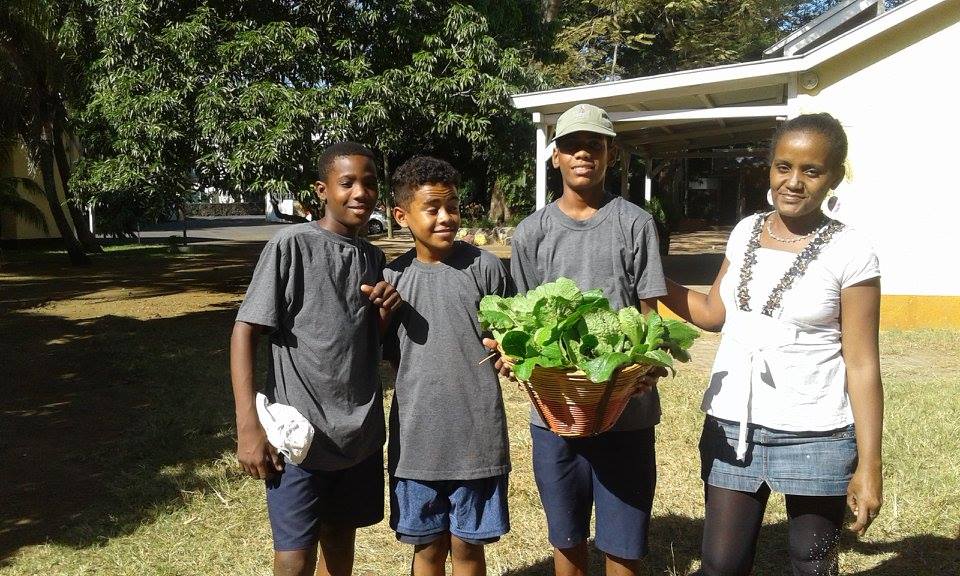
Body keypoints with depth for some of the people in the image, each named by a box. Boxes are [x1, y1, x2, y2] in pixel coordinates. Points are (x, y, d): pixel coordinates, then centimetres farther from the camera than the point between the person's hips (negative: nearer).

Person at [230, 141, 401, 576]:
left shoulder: (374, 259, 9)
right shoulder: (291, 245, -9)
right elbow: (245, 331, -10)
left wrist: (386, 312, -8)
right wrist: (248, 426, -17)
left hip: (361, 435, 6)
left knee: (340, 538, 16)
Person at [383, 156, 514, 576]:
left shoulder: (484, 267, -4)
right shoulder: (392, 277, 2)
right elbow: (390, 355, 11)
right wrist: (382, 314, -4)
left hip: (477, 435, -1)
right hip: (416, 437, 2)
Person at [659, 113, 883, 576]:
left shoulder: (850, 254, -10)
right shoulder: (746, 233, 5)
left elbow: (862, 365, -10)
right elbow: (714, 312, 14)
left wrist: (869, 465, -11)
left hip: (815, 436, -4)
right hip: (732, 426, 4)